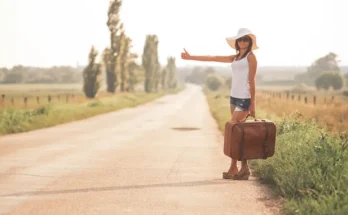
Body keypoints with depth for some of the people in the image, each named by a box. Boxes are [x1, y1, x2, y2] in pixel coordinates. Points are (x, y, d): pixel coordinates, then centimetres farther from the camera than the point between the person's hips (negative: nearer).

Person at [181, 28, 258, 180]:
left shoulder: (251, 56, -3)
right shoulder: (235, 58, 17)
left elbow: (252, 81, -8)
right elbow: (212, 58, 20)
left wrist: (252, 103, -12)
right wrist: (191, 57, 22)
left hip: (244, 99, -7)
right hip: (233, 97, 7)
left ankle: (233, 168, -4)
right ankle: (244, 168, 7)